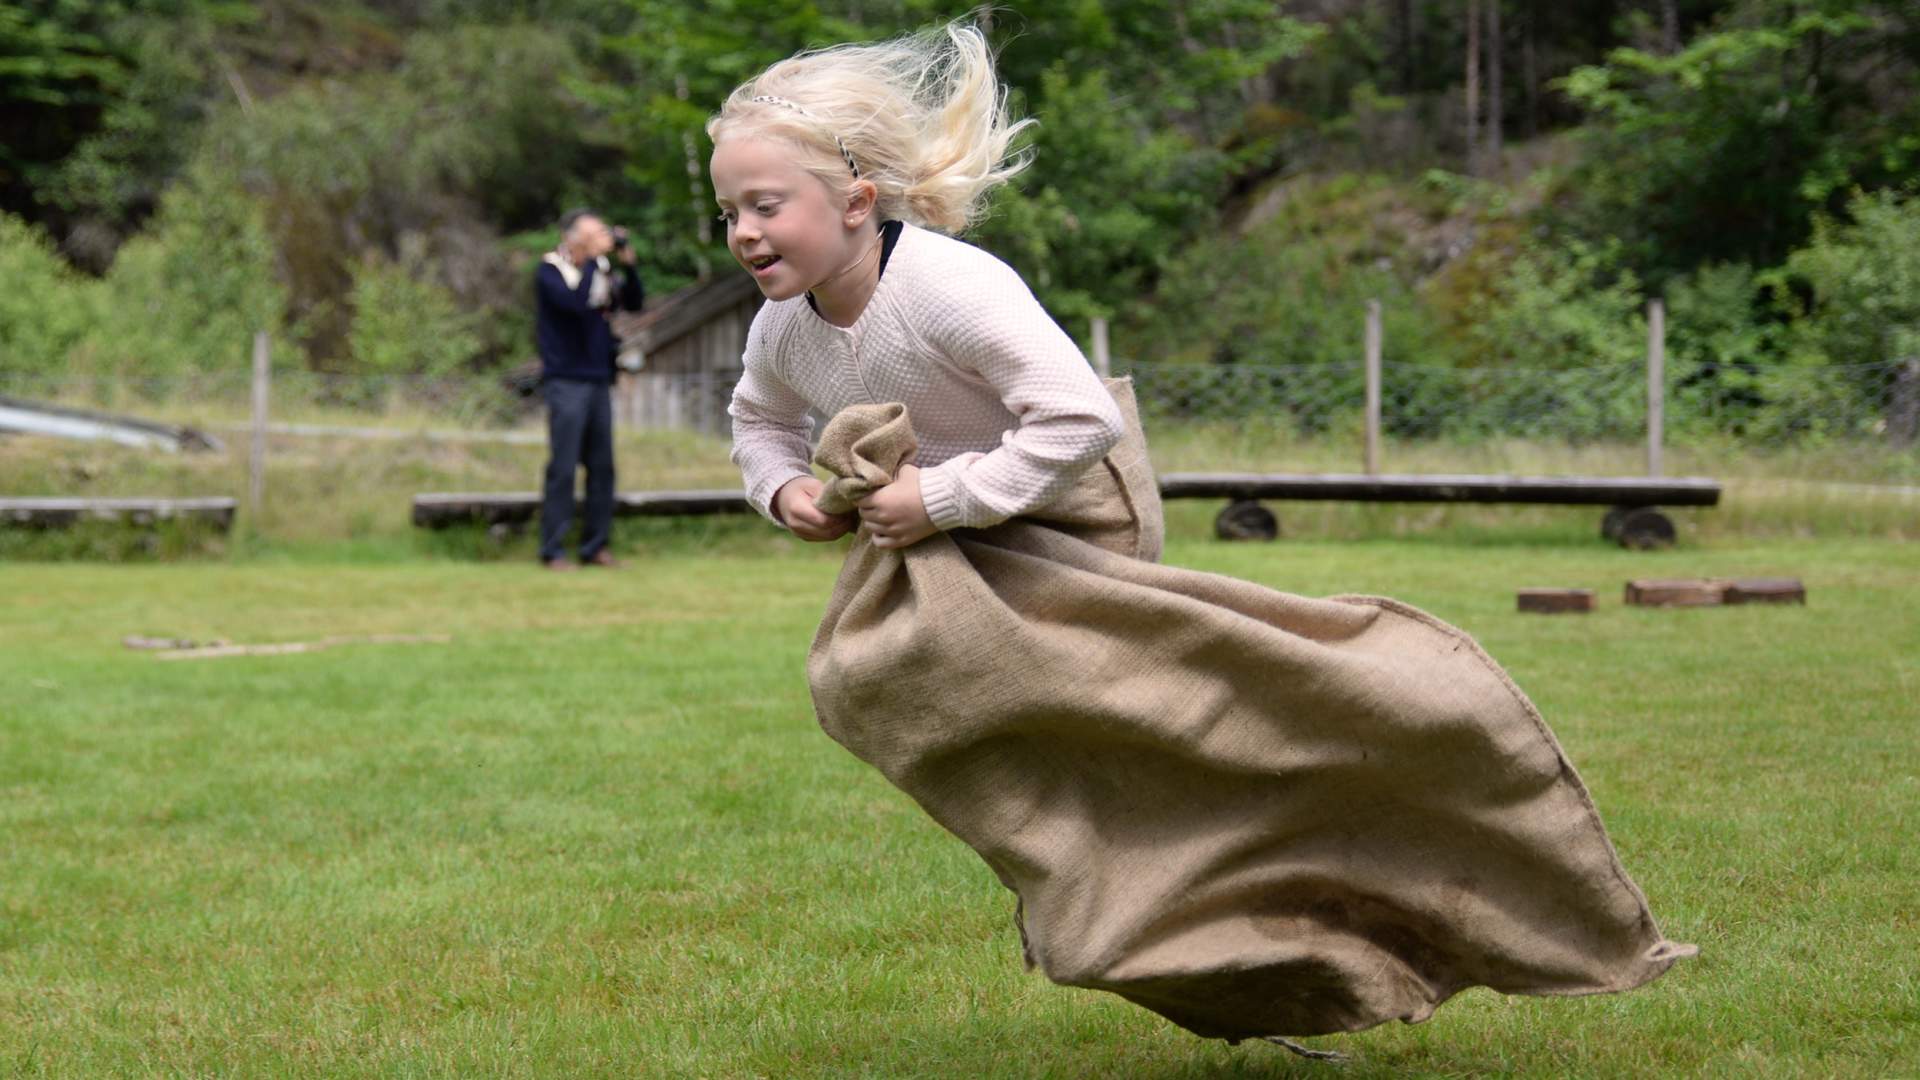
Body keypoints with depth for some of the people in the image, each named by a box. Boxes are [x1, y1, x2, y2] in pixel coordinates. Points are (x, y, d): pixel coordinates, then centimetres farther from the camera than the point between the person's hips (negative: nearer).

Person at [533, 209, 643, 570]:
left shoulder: (600, 268, 12)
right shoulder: (550, 270, -5)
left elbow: (633, 302, 9)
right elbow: (576, 300, -22)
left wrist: (627, 264, -4)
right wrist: (594, 257, -17)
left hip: (599, 381, 6)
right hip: (566, 381, -6)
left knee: (602, 466, 5)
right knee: (563, 468, -6)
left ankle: (595, 547, 11)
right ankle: (553, 551, -3)